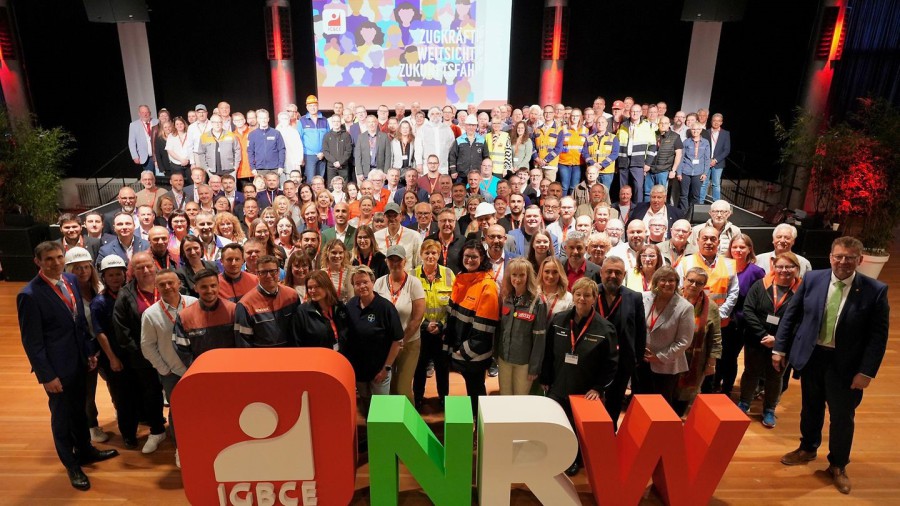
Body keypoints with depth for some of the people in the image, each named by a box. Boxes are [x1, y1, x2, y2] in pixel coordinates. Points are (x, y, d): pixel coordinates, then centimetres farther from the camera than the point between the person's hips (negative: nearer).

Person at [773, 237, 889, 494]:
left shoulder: (875, 290, -11)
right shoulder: (812, 279, -5)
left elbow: (879, 335, -9)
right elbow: (791, 315, 2)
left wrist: (866, 371, -13)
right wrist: (780, 348, 1)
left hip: (845, 364, -2)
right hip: (811, 356, 2)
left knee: (842, 417, 11)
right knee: (811, 408, 20)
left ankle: (838, 466, 32)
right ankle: (807, 449, 43)